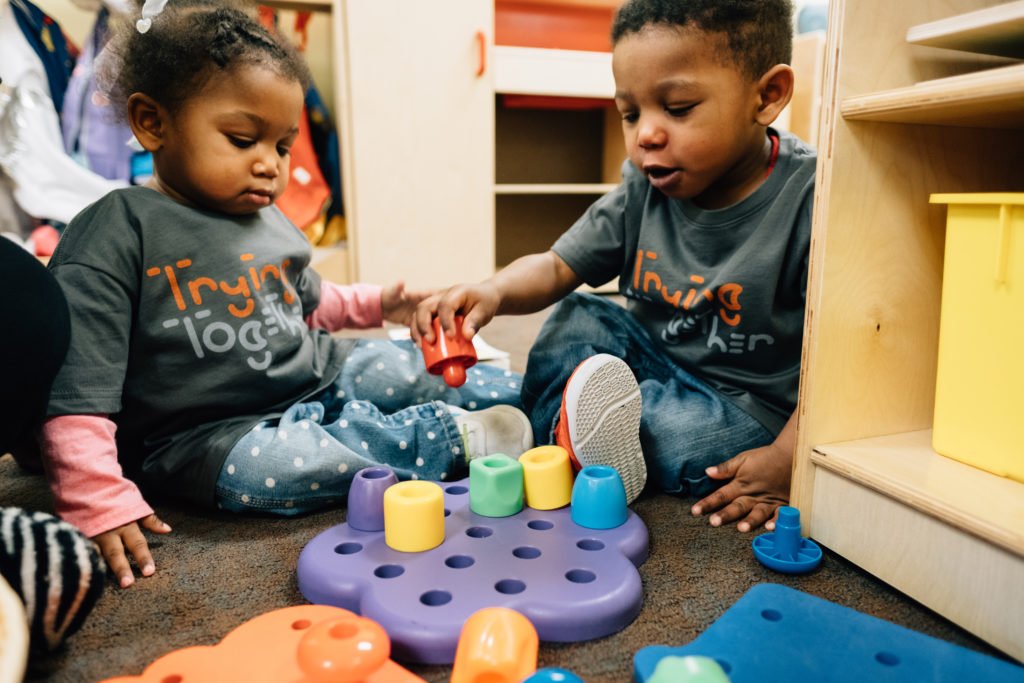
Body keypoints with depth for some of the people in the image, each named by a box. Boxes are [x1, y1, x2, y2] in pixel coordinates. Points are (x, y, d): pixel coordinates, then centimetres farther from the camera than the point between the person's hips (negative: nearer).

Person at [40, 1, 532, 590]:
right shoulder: (118, 231, -15)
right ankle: (451, 437, -23)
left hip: (321, 380, 7)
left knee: (399, 367, -5)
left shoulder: (271, 221, 8)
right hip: (210, 429, -7)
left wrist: (375, 303, 15)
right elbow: (75, 388, -18)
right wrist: (100, 501, -24)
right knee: (261, 469, -35)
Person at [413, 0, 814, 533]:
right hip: (651, 363, 5)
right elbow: (558, 268, -5)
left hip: (747, 404, -5)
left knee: (685, 436, -32)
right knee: (575, 318, -6)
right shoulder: (642, 191, -7)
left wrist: (783, 463, -26)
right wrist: (494, 292, -27)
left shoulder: (807, 200, -23)